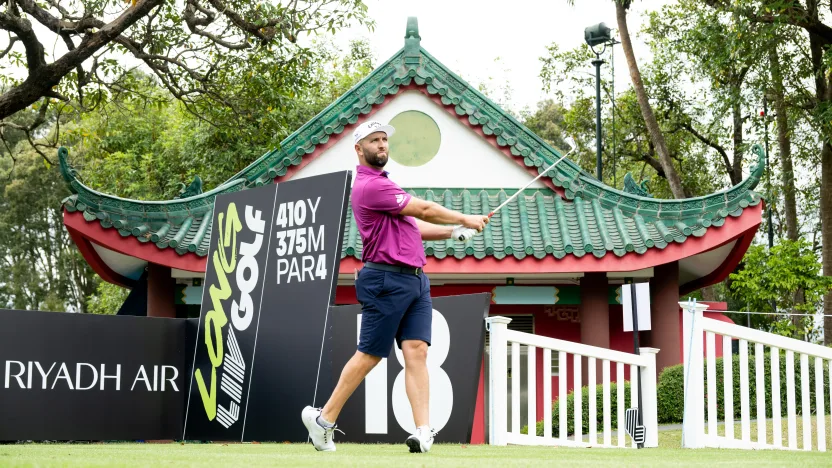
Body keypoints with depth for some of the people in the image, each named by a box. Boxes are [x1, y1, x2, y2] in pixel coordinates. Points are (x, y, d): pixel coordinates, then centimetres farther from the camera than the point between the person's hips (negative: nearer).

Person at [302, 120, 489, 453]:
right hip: (387, 280, -9)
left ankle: (423, 431, -12)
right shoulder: (370, 185, -12)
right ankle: (324, 418, 11)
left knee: (417, 351, -4)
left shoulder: (382, 183, 21)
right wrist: (465, 219, 1)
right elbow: (424, 210, -11)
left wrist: (454, 231, 12)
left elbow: (413, 226, 23)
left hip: (415, 279, 9)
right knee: (370, 355, -3)